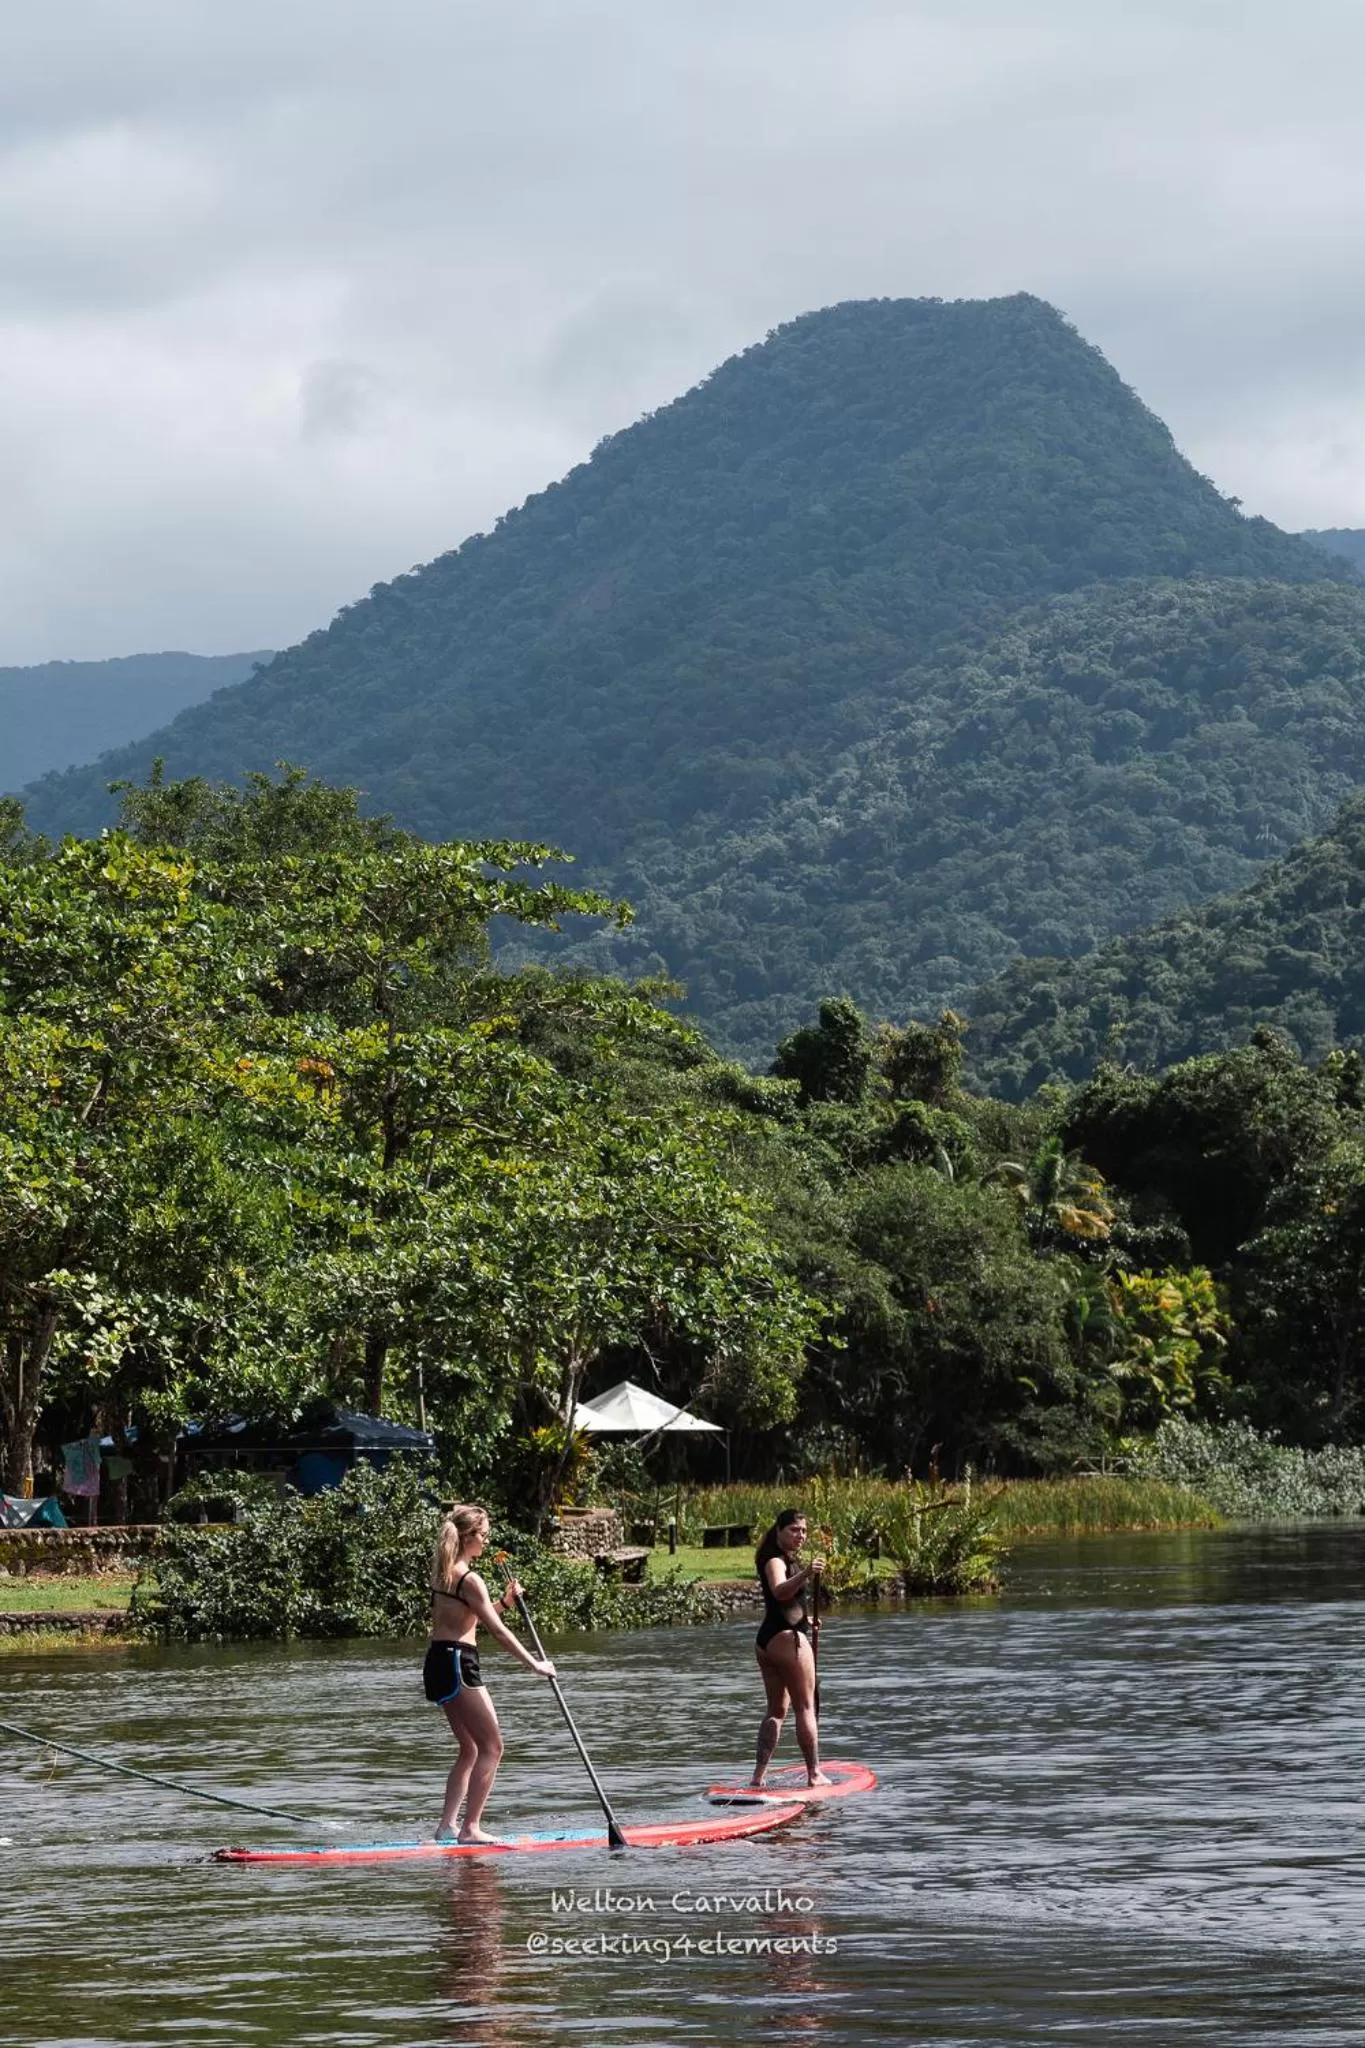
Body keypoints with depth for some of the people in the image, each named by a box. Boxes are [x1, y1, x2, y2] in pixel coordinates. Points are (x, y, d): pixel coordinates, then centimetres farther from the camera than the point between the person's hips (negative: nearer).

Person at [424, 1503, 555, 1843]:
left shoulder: (442, 1571, 13)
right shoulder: (469, 1579, -15)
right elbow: (497, 1629, -17)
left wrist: (504, 1602, 13)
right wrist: (534, 1664, -13)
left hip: (437, 1662, 9)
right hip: (458, 1663, -9)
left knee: (470, 1750, 17)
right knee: (491, 1747, -4)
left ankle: (448, 1825, 13)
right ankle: (470, 1828, -7)